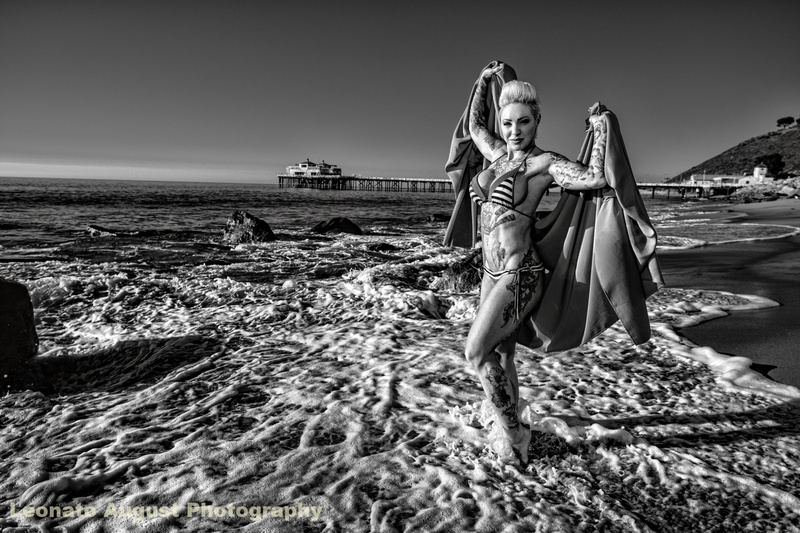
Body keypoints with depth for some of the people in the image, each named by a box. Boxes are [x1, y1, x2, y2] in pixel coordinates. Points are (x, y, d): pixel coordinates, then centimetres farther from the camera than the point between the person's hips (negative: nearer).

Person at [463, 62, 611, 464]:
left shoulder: (545, 163, -11)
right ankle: (512, 426, 32)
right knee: (501, 354, 15)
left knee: (476, 352, -10)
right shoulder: (499, 153, 9)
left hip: (519, 273, -8)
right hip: (493, 270, 8)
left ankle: (515, 433, 7)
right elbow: (474, 125, 29)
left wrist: (600, 127, -18)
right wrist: (483, 81, 26)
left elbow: (595, 178, -28)